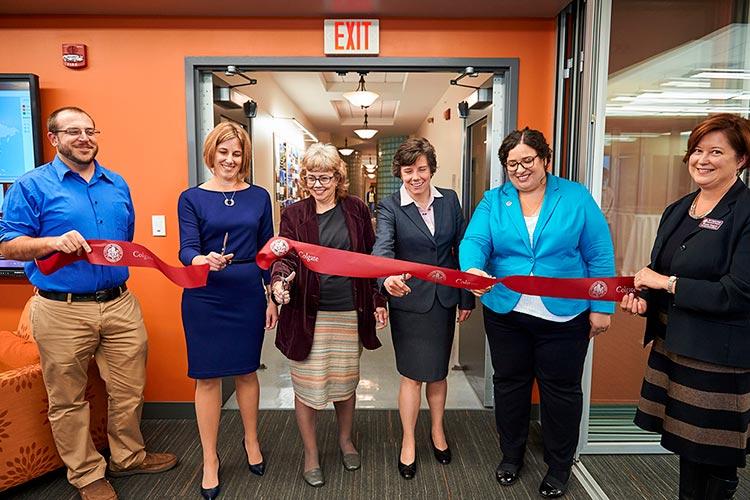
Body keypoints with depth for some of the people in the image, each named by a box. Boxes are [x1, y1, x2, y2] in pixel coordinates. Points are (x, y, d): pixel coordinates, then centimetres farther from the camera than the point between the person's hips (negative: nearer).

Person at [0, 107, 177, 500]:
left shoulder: (117, 184, 13)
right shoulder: (32, 186, -2)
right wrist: (53, 242, -21)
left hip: (120, 304, 4)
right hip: (62, 312, -4)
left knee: (130, 390, 12)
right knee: (68, 400, 9)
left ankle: (128, 457, 33)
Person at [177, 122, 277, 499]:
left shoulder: (258, 197, 4)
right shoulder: (191, 198, -1)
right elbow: (187, 250, -9)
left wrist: (272, 298, 5)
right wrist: (205, 261, -32)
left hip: (249, 295, 2)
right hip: (205, 298, -1)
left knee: (246, 371, 15)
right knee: (207, 377, 7)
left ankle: (251, 440, 37)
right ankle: (209, 459, 24)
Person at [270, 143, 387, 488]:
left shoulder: (356, 210, 4)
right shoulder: (294, 214, 1)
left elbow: (370, 257, 8)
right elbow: (285, 255, -7)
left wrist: (378, 301, 6)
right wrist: (280, 278, -29)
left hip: (349, 311, 1)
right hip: (307, 313, -1)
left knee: (345, 381, 15)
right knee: (307, 384, 5)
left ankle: (345, 440, 41)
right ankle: (311, 455, 28)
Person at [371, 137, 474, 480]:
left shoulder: (449, 200, 1)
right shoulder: (390, 207, -9)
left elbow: (463, 247, 5)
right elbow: (382, 248, -25)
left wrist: (467, 296, 5)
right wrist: (387, 277, -47)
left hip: (444, 298, 3)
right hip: (410, 300, -3)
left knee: (438, 370, 16)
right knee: (412, 373, 6)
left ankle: (437, 431, 39)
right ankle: (408, 441, 26)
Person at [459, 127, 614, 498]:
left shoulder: (576, 197, -3)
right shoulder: (493, 201, 1)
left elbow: (600, 256, -3)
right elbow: (474, 241, -13)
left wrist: (602, 307, -6)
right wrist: (473, 269, -35)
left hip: (564, 316, -1)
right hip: (505, 313, 2)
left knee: (561, 390, 12)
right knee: (509, 384, 16)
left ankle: (559, 467, 34)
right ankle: (511, 455, 39)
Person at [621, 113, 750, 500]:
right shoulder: (678, 210, 11)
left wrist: (666, 283, -15)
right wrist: (644, 297, -4)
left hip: (719, 356, -7)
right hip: (673, 344, 7)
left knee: (713, 459, 7)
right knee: (686, 445, 18)